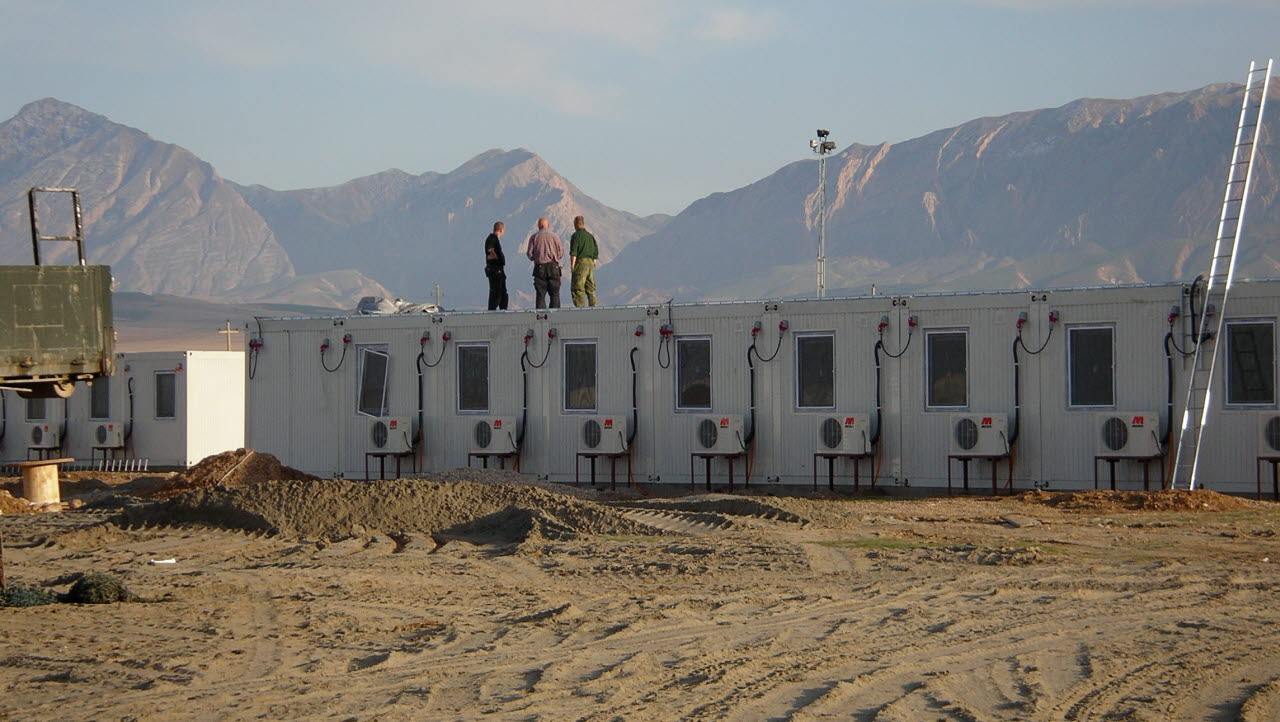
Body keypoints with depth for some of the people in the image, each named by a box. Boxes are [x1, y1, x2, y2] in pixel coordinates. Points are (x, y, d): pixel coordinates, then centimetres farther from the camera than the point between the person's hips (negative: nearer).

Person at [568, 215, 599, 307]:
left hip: (580, 262, -7)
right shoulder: (590, 236, 17)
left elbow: (573, 252, -12)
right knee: (591, 289, 11)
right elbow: (596, 252, 18)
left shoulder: (576, 236, -5)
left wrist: (572, 265, -9)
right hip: (590, 263, 7)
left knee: (577, 289, -7)